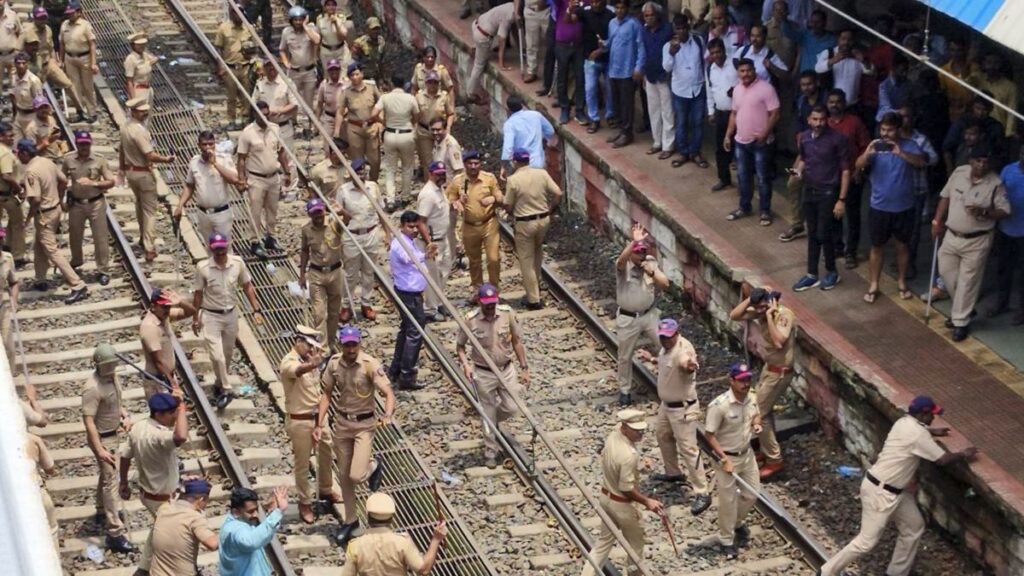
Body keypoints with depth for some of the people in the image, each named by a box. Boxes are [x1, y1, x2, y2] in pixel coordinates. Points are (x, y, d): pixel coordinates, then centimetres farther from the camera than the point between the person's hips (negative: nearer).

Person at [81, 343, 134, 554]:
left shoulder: (112, 376, -3)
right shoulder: (93, 388, -30)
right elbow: (88, 420, -30)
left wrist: (125, 415, -2)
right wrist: (99, 450, -31)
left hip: (114, 434, 9)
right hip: (102, 438, -9)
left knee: (107, 474, 27)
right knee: (110, 481, -9)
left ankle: (103, 510, 49)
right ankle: (115, 533, -9)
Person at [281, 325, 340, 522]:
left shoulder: (307, 359, 3)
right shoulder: (289, 362, -24)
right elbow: (299, 371, -53)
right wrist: (312, 364, -71)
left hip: (317, 416, 8)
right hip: (299, 421, -8)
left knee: (326, 453, 21)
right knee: (302, 463, 6)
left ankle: (325, 490, 43)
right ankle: (305, 503, 22)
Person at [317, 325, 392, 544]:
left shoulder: (371, 365, -19)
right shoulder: (334, 363, -5)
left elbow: (388, 394, -26)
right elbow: (327, 394, 6)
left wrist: (388, 415, -46)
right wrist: (319, 423, 1)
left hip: (364, 424, -4)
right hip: (341, 423, 4)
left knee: (356, 476, -14)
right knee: (344, 476, 13)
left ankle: (374, 465, 22)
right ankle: (350, 520, 30)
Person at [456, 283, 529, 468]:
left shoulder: (508, 313, -12)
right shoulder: (471, 320, -17)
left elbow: (517, 341, 0)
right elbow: (459, 346, -3)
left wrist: (524, 368, 0)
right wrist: (465, 364, -20)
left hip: (507, 370, 2)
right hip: (483, 374, -2)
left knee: (512, 408, 6)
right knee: (488, 415, 8)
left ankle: (494, 421, 40)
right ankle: (490, 452, 25)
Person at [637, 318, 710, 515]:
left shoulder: (683, 349, -30)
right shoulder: (667, 347, 0)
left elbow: (687, 364, -55)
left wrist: (691, 366, -77)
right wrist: (653, 359, 26)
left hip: (683, 408, -10)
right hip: (666, 404, 10)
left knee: (688, 449, -9)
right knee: (663, 436, 28)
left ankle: (702, 494, -4)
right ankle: (673, 473, 51)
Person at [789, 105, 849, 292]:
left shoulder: (837, 139, -16)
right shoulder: (803, 137, 1)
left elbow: (845, 170, -12)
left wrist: (842, 199, -15)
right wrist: (798, 170, -4)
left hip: (828, 193, -5)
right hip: (809, 191, 5)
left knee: (824, 235, -3)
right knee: (812, 234, 12)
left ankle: (832, 272, 18)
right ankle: (812, 275, 22)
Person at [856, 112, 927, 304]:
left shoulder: (909, 145, -8)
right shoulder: (875, 146, -8)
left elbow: (921, 161, -26)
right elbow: (858, 165, -21)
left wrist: (901, 153, -44)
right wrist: (867, 153, -43)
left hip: (903, 207, 0)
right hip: (879, 207, 0)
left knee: (901, 245, 15)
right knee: (877, 246, 10)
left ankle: (901, 283, 31)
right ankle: (873, 285, 22)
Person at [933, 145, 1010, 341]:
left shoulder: (995, 184, -16)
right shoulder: (958, 173, -3)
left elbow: (1004, 212, -13)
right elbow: (945, 197, 9)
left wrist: (984, 212, -30)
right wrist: (937, 222, 5)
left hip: (977, 241, -5)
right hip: (952, 236, 5)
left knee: (967, 282, 2)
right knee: (946, 272, 14)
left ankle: (960, 322, 14)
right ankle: (964, 309, 35)